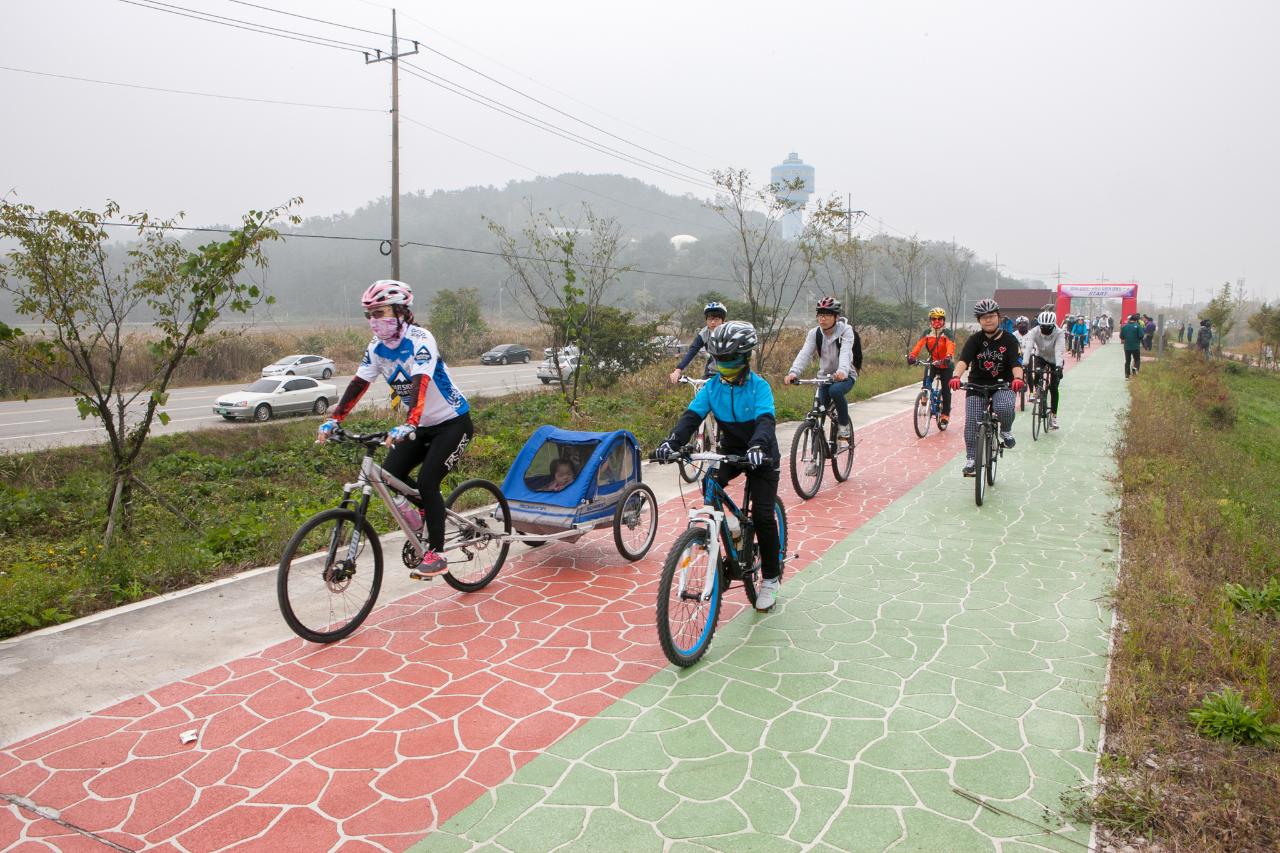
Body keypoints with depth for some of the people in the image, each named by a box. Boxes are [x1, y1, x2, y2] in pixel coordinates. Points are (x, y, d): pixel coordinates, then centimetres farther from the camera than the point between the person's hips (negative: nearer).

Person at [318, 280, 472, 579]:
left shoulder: (420, 340, -23)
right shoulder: (377, 347, -2)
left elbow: (420, 384, -36)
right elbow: (358, 384, -4)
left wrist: (407, 426, -49)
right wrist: (334, 420, -14)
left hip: (452, 422, -7)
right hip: (421, 426, 7)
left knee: (426, 482, -17)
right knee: (389, 475, -6)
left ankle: (436, 555, -6)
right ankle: (427, 512, 21)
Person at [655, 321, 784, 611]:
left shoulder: (759, 387, -19)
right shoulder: (712, 386, -8)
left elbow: (766, 420, -33)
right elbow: (692, 415, -18)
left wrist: (758, 446, -55)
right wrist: (672, 442, -36)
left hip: (761, 456, -4)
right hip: (731, 450, 4)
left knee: (762, 515, -11)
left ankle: (770, 577, 7)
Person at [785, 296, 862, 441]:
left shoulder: (846, 331, -16)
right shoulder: (815, 334, -7)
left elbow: (845, 352, -33)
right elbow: (804, 353, -21)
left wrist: (842, 371, -54)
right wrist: (793, 372, -41)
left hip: (845, 376, -3)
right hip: (825, 376, 4)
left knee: (835, 390, -34)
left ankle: (844, 424, -12)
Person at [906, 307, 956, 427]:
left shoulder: (947, 334, -12)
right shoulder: (927, 334, -4)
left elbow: (951, 346, -30)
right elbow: (919, 345, -21)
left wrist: (948, 357, -52)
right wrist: (912, 355, -40)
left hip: (946, 365, -2)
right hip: (932, 363, 2)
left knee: (946, 390, -2)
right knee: (926, 381, -27)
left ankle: (946, 414, 9)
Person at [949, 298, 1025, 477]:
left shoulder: (1009, 340, -2)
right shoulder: (974, 340, -2)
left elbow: (1015, 363, -15)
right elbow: (963, 360, -19)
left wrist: (1018, 378, -38)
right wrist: (956, 377, -39)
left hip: (1002, 385, -1)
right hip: (977, 385, 1)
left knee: (1005, 408, -32)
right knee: (971, 422, -11)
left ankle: (1006, 431, 2)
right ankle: (970, 459, 3)